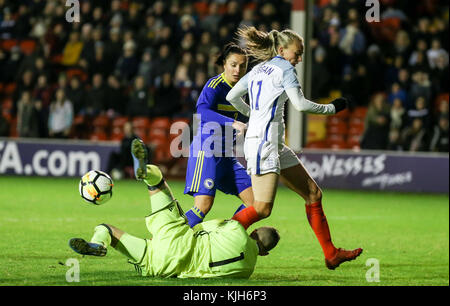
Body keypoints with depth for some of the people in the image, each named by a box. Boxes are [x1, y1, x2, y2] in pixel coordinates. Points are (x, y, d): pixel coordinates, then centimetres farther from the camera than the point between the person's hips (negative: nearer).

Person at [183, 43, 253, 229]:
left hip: (226, 156, 9)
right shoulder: (214, 86, -11)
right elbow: (202, 112, -29)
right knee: (204, 205, -21)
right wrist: (232, 123, -38)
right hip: (206, 152, -8)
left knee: (254, 201, 1)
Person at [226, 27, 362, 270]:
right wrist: (331, 108, 2)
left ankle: (331, 254, 11)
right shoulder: (284, 68, -5)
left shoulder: (258, 69, 18)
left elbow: (232, 97, 19)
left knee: (313, 193, 9)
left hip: (275, 144, 10)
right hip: (263, 142, -10)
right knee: (262, 208, -16)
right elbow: (300, 104, -12)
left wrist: (253, 115, 34)